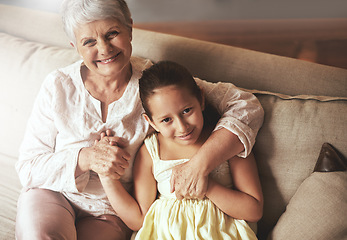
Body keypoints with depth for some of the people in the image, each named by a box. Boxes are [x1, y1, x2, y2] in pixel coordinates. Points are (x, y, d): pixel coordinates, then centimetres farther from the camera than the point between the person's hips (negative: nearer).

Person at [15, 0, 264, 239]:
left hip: (109, 214, 0)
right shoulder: (58, 86, -10)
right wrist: (85, 158, -26)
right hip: (52, 195, 0)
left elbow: (245, 105, -18)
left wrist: (201, 163, -32)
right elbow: (28, 166, -7)